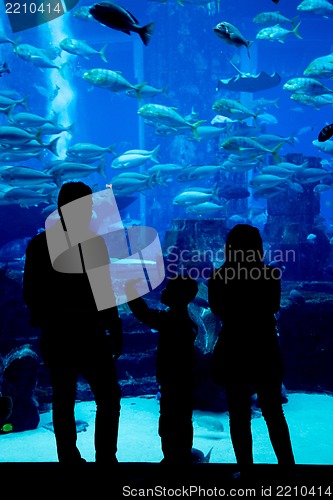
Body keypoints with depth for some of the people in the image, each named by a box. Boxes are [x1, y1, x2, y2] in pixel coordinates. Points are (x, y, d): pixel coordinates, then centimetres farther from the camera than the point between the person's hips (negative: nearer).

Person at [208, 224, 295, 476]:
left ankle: (246, 470, 17)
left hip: (233, 353, -1)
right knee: (274, 414, 17)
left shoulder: (219, 278, -11)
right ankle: (287, 467, 21)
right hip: (265, 351, 2)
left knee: (239, 416, 11)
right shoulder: (271, 275, -7)